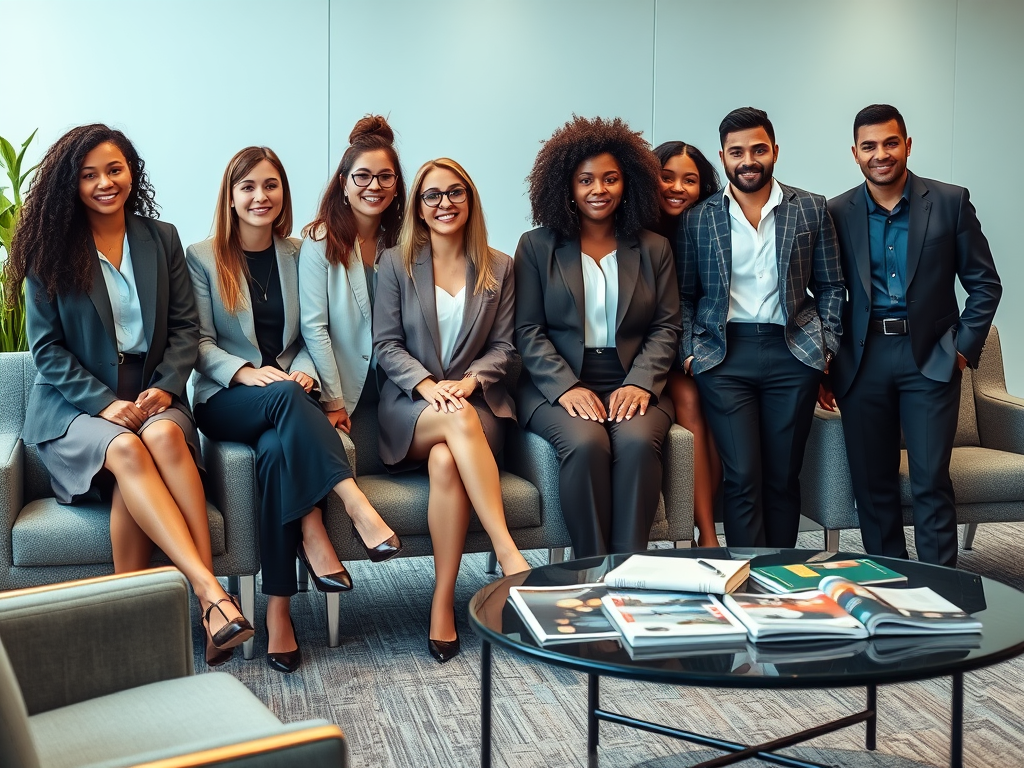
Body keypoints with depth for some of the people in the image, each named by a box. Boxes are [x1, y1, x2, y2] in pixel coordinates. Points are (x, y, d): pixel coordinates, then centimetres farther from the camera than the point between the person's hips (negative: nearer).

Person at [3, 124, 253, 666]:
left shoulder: (161, 239, 12)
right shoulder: (49, 250, 4)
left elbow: (185, 326, 8)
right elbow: (46, 347, -1)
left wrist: (166, 386, -10)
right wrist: (104, 403, -14)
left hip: (151, 394, 2)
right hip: (72, 405, -2)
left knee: (165, 435, -34)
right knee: (126, 450, -35)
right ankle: (210, 593, -45)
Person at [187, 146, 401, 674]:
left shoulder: (298, 256, 14)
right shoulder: (202, 258, 6)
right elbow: (200, 342, 0)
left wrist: (304, 372, -10)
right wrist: (245, 372, -19)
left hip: (286, 400, 2)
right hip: (224, 400, -1)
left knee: (278, 449, -34)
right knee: (286, 398, -38)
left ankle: (279, 611, -34)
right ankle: (357, 508, -44)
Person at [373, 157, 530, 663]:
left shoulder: (498, 268, 14)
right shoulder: (395, 263, 10)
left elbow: (503, 346, 9)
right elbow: (385, 344, 3)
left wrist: (470, 380, -12)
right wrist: (427, 384, -15)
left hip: (477, 401, 1)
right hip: (409, 408, -1)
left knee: (445, 460, -35)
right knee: (458, 418, -38)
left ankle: (443, 602, -31)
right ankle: (508, 552, -42)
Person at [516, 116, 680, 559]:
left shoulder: (653, 249, 15)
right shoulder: (536, 247, 10)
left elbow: (666, 327, 9)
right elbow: (529, 331, 3)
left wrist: (640, 383, -10)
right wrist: (566, 387, -13)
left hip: (633, 384, 1)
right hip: (557, 385, -1)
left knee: (636, 441, -31)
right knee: (585, 443, -32)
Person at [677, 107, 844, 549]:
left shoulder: (811, 210, 8)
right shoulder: (698, 219, 7)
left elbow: (830, 287, 11)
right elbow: (684, 295, 9)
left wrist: (826, 347, 1)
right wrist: (689, 353, -2)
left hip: (793, 354, 1)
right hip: (723, 357, -1)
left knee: (783, 477, 5)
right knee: (742, 477, -5)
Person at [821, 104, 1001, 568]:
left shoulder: (950, 202, 1)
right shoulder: (838, 213, 5)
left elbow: (984, 283, 6)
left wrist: (964, 348, -2)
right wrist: (826, 365, 3)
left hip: (930, 357, -1)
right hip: (862, 360, 2)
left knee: (931, 483, -4)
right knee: (872, 485, 6)